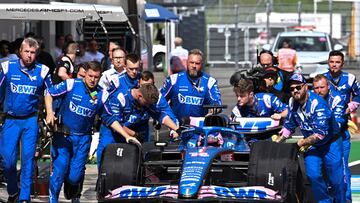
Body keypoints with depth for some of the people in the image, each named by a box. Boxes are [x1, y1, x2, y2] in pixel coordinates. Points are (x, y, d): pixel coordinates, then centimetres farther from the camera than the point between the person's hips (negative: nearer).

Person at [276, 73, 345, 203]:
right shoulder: (293, 103, -4)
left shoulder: (317, 103, -26)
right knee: (313, 175, -11)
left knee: (335, 180, -3)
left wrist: (302, 142, -21)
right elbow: (289, 126, 12)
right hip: (312, 145, 5)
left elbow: (321, 134, -30)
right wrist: (277, 142, 3)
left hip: (331, 143, -5)